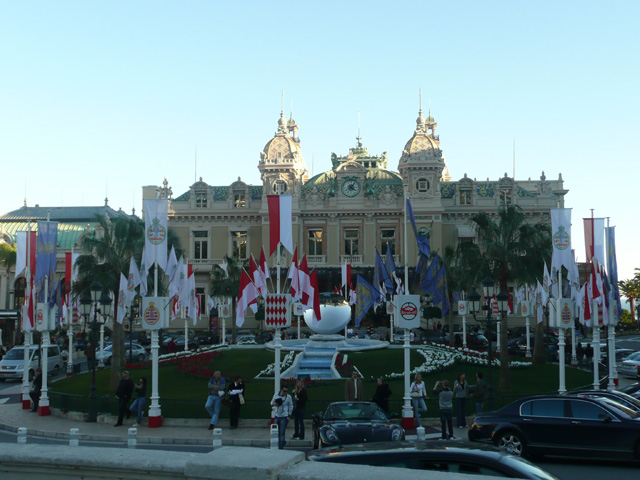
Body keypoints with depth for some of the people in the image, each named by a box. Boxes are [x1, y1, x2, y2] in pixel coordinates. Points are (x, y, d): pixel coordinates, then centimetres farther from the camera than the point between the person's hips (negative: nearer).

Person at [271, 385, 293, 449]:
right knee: (276, 432, 11)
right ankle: (283, 442, 35)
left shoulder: (288, 397, -6)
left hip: (284, 417, -4)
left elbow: (291, 407, 5)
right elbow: (272, 403, 13)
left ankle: (280, 447, 1)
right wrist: (274, 404, -11)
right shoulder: (276, 395, 0)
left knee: (282, 432, -6)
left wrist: (289, 416, 2)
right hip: (276, 416, 4)